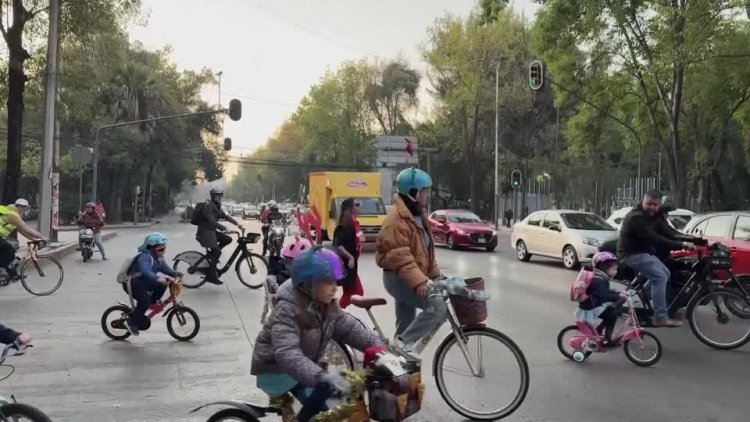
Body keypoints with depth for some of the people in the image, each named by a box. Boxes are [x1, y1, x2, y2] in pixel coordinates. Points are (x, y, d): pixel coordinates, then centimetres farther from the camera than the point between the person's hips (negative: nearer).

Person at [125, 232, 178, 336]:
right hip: (133, 283, -9)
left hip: (145, 281, 9)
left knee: (163, 283, -4)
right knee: (145, 300, -28)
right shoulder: (144, 257, -26)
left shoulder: (158, 257, 5)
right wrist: (157, 278, -57)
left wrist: (176, 274, -6)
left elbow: (165, 268, 10)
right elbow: (146, 271, -42)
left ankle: (153, 302, 12)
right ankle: (132, 322, -13)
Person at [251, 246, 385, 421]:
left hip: (305, 368, 8)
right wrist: (322, 376, -52)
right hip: (276, 371, -8)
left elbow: (349, 327, -4)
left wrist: (376, 347, -22)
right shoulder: (287, 309, -28)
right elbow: (286, 354, -39)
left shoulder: (327, 305, -3)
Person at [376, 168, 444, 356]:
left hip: (409, 278, 10)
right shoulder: (397, 219, -21)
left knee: (405, 325, 14)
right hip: (398, 278, -10)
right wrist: (418, 281, -34)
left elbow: (424, 251, 20)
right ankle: (403, 343, -14)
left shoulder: (417, 215, 12)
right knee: (437, 306, -21)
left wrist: (435, 274, 16)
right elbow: (399, 256, -28)